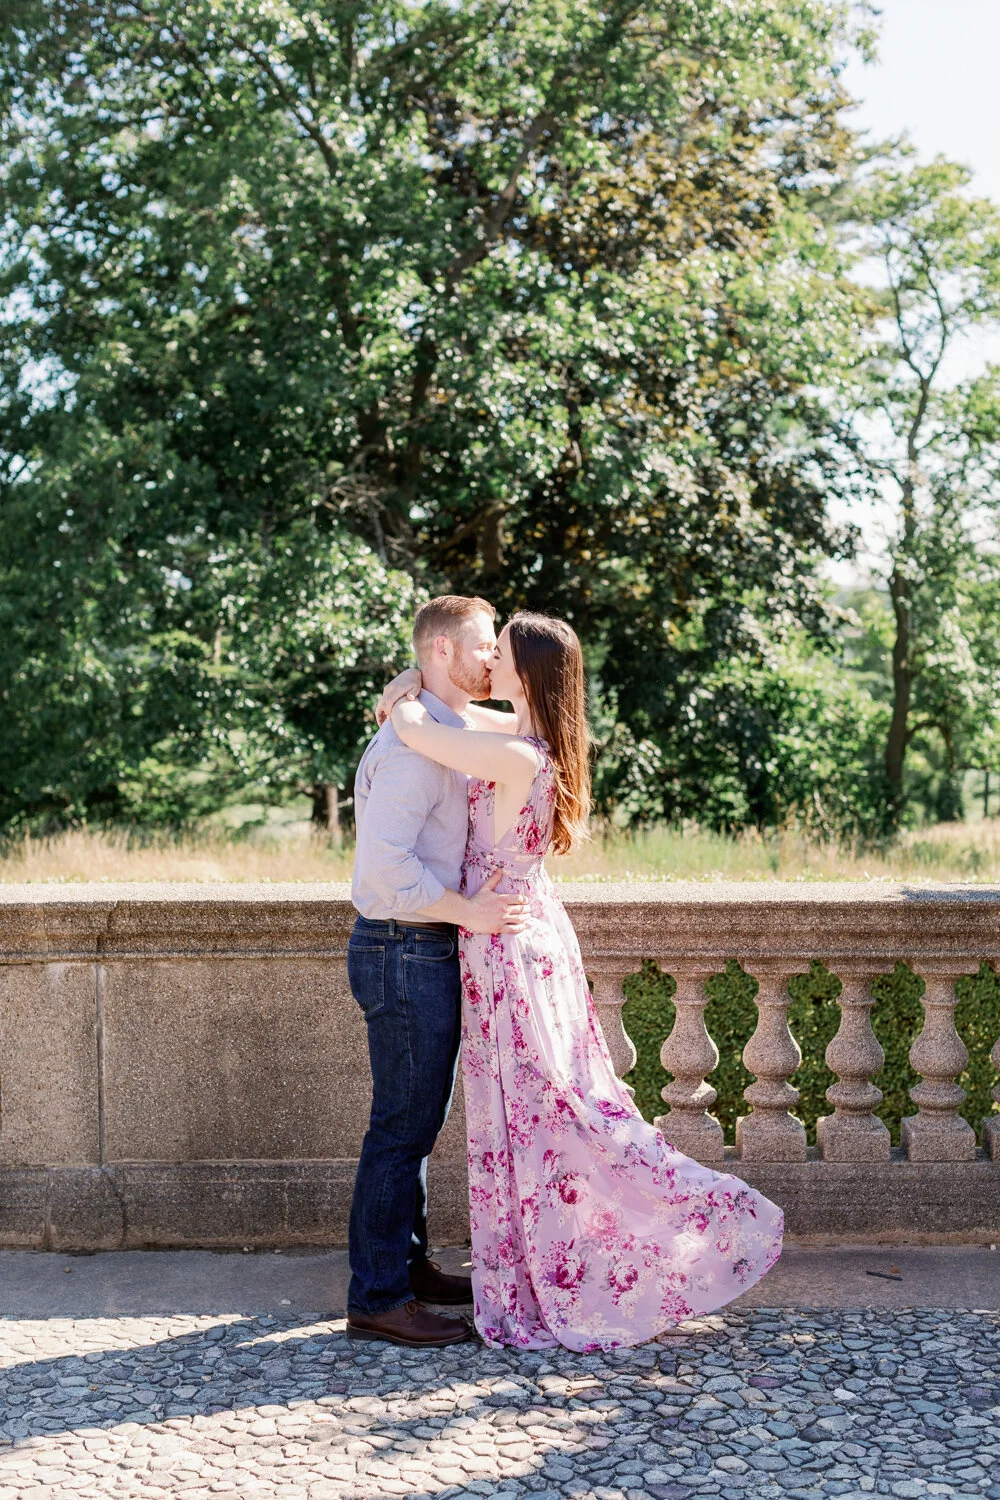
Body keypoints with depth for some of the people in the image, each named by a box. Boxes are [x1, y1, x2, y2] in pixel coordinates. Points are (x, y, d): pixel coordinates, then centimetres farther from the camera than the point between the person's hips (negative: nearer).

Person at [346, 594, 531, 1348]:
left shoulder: (456, 737, 15)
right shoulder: (413, 743, -18)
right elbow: (384, 864, -26)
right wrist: (466, 911, -22)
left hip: (430, 950, 10)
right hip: (407, 952, -10)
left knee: (421, 1117, 18)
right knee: (404, 1124, -4)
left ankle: (408, 1263, 30)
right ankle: (378, 1298, 4)